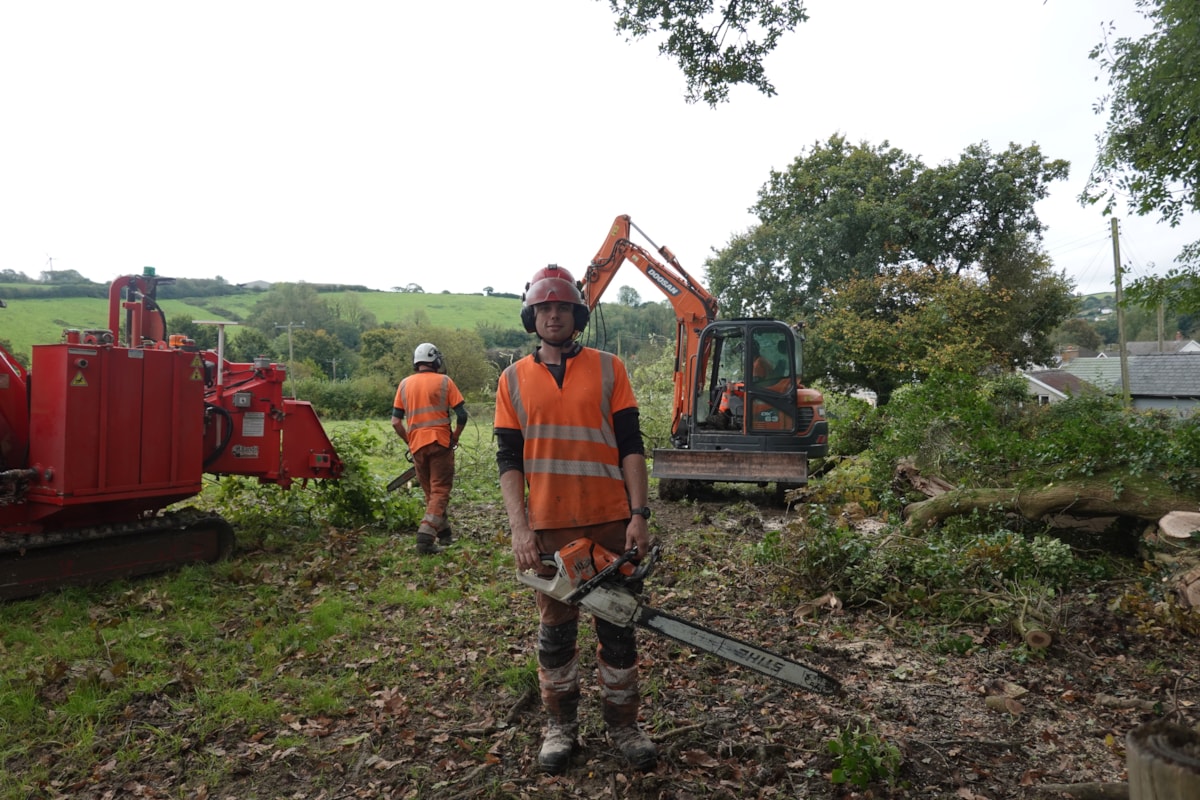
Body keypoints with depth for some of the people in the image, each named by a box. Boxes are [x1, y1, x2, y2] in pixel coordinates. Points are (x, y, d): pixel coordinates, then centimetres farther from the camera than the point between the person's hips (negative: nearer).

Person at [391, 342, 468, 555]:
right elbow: (462, 414, -6)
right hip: (440, 442, -4)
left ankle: (444, 533, 26)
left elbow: (396, 421, 6)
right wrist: (455, 437, 7)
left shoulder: (405, 384, 9)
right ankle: (426, 536, -16)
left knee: (429, 491, 17)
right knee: (440, 491, -1)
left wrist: (409, 441, 16)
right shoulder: (444, 381, 0)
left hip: (417, 445, 4)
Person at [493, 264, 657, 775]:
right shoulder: (514, 380, 4)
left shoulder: (608, 369, 2)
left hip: (610, 523, -1)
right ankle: (560, 726, 31)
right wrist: (520, 528, -9)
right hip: (548, 528, 1)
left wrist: (638, 514, -8)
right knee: (555, 631, 13)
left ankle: (623, 725, 28)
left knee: (617, 628, 11)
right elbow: (509, 459, 1)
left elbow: (630, 445, -1)